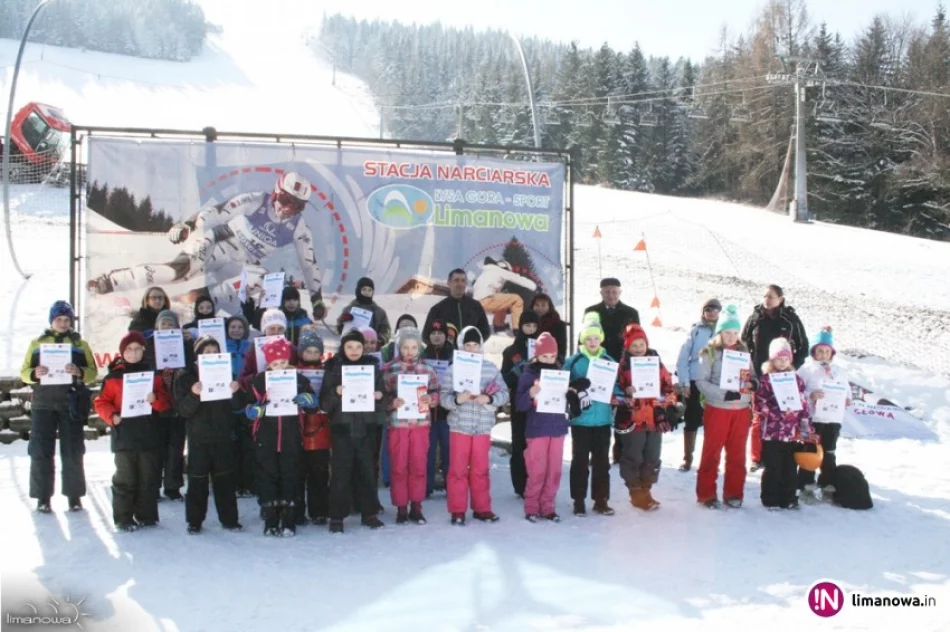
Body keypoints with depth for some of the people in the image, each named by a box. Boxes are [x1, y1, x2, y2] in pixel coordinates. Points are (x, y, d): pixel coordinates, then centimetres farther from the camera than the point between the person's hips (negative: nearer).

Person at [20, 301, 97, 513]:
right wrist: (35, 374, -17)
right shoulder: (37, 343, 12)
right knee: (41, 450, -1)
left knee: (72, 451, 2)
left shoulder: (80, 344, 10)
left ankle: (74, 495, 10)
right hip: (43, 403, 1)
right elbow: (24, 372, 6)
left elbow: (93, 372, 1)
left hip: (71, 404, -1)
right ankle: (42, 497, 7)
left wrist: (79, 372, -21)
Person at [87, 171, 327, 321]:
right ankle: (111, 280, -24)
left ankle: (203, 297, -23)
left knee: (260, 281, -31)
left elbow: (309, 262, 3)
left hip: (241, 264, 4)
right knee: (184, 268, -31)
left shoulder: (298, 227, -4)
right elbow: (218, 210, -20)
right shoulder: (256, 201, -14)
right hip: (215, 242, -3)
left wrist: (317, 297, 4)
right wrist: (188, 224, -30)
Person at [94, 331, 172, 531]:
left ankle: (146, 515, 19)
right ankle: (123, 518, 10)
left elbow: (166, 402, 7)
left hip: (149, 435, 2)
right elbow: (102, 402, 3)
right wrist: (112, 416, -14)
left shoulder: (153, 374, 9)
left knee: (148, 478, 8)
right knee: (125, 479, 1)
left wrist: (156, 399, -15)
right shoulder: (113, 377, 2)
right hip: (124, 436, -2)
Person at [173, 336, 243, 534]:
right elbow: (183, 410, -8)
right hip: (198, 438, -2)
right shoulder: (186, 378, 1)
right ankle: (194, 521, 12)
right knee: (197, 481, 2)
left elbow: (237, 406, 7)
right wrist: (193, 395, -27)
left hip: (223, 437, 2)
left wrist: (235, 392, -14)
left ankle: (229, 519, 15)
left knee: (225, 479, 7)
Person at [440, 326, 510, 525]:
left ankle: (482, 508, 22)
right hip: (459, 426, -1)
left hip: (483, 427, 2)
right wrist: (457, 399, -26)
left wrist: (488, 399, -17)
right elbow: (444, 397, -7)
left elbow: (504, 393, 1)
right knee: (458, 469, 4)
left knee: (481, 469, 11)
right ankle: (457, 511, 13)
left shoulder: (491, 368, 3)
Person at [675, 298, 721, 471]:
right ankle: (687, 459, 19)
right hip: (695, 382, 0)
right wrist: (684, 382, -7)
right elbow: (683, 358, -1)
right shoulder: (695, 331, 0)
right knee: (692, 422, 8)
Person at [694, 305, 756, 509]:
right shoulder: (709, 352, -6)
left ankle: (733, 493, 21)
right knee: (711, 452, 5)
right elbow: (701, 381, -11)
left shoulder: (743, 351, 7)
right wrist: (723, 394, -22)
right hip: (717, 409, -4)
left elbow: (751, 377, 13)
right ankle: (706, 494, 13)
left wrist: (752, 384, -11)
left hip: (742, 410, 4)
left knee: (737, 453, 10)